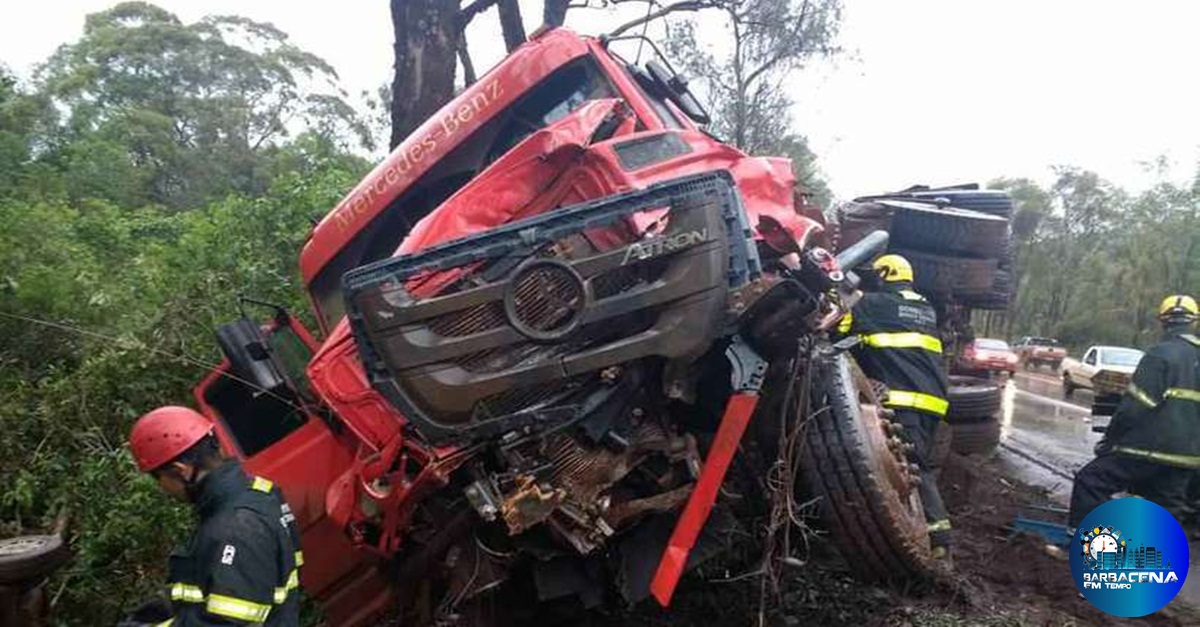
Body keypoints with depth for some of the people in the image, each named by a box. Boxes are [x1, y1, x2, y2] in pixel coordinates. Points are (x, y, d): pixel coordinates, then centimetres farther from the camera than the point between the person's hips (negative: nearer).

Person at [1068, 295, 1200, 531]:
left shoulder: (1162, 353, -12)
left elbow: (1135, 405, -16)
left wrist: (1109, 439, -7)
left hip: (1150, 447, -7)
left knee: (1090, 481, -1)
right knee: (1168, 509, 15)